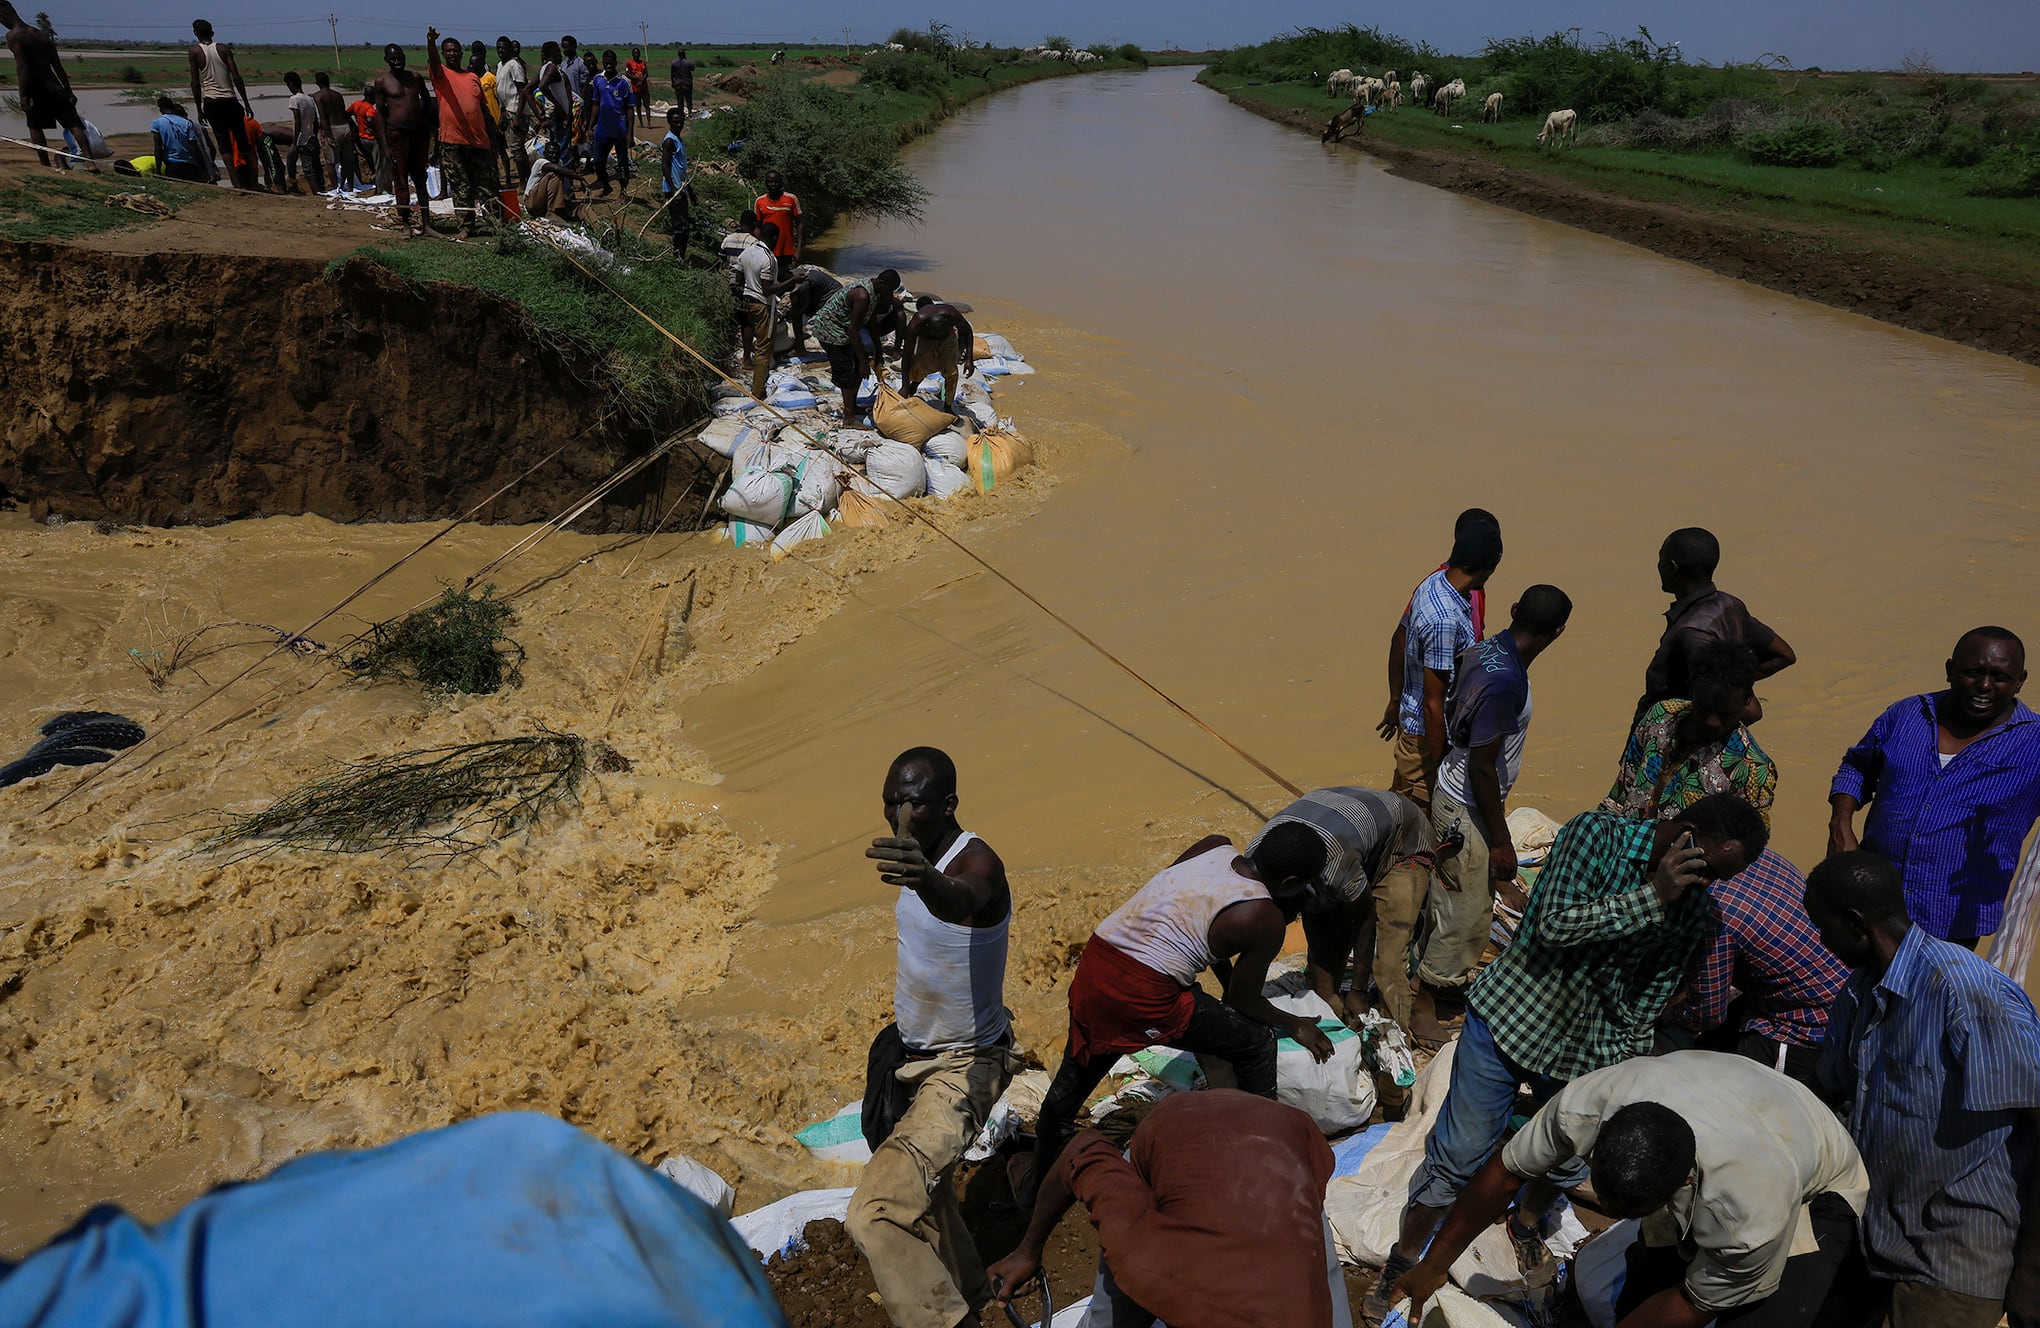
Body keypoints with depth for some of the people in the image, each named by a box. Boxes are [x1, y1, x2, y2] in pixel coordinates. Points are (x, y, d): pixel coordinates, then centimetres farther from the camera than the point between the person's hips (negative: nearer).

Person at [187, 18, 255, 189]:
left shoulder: (193, 51, 1)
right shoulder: (223, 48, 2)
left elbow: (195, 83, -1)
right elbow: (236, 77, -4)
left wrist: (199, 110, 6)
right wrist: (246, 103, 2)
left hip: (211, 103, -1)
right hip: (230, 100, 1)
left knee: (225, 145, -1)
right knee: (243, 143, 9)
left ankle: (238, 184, -10)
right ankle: (250, 183, 10)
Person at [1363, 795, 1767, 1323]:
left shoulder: (1693, 908, -3)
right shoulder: (1596, 834, -17)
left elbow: (1648, 1002, 3)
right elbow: (1554, 926, -27)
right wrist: (1652, 896, -29)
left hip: (1587, 1051, 4)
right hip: (1510, 1018, -4)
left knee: (1567, 1162, 15)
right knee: (1457, 1156, 0)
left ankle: (1526, 1226, 49)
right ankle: (1403, 1261, 20)